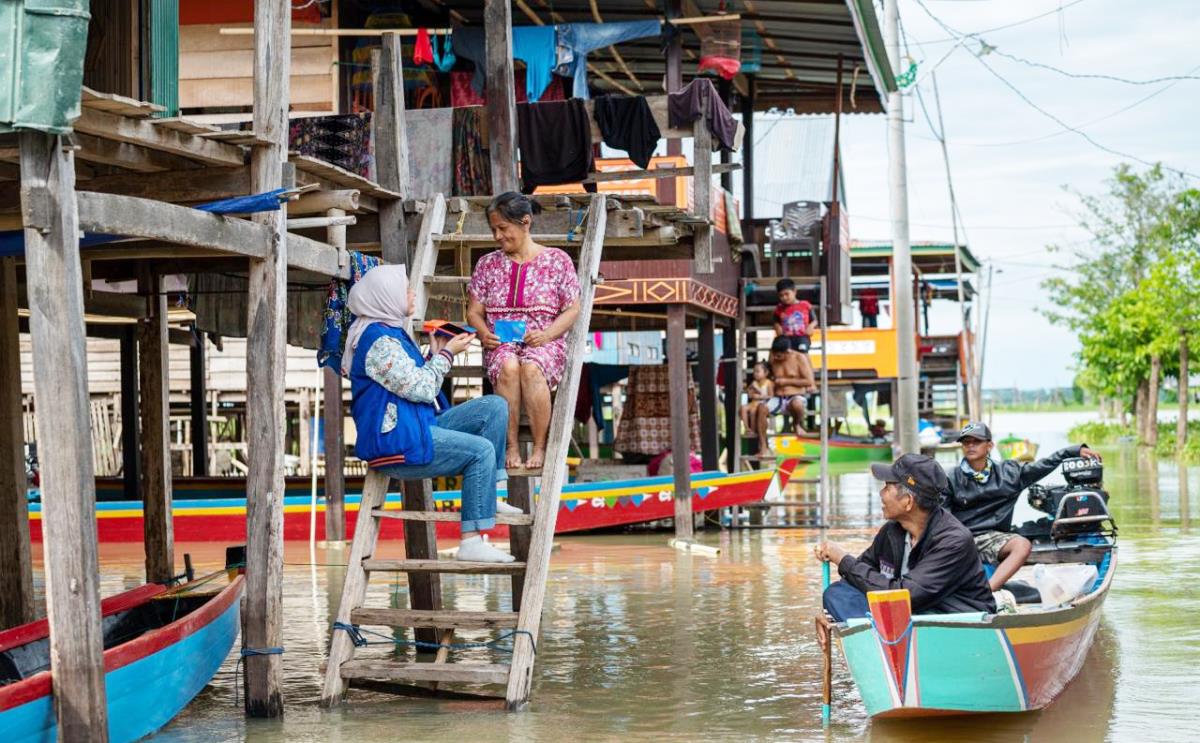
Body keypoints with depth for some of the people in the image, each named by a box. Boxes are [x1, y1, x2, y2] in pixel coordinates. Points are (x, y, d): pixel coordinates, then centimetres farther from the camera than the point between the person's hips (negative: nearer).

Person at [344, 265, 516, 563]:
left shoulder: (393, 332, 19)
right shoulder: (379, 340, -15)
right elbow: (420, 388, -18)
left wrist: (436, 353, 10)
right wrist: (446, 354, -6)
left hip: (419, 427, 11)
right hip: (397, 442, -11)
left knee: (494, 406, 2)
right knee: (481, 450, -22)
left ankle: (487, 496, -2)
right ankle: (471, 543, -22)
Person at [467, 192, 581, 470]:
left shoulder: (557, 260, 6)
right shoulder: (488, 264, 14)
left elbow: (572, 309, 4)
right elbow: (474, 311, 14)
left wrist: (548, 334, -14)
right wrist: (483, 333, -9)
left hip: (544, 343, -2)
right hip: (500, 344, 2)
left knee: (531, 368, -39)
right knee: (508, 366, -37)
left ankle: (540, 447, -25)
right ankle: (511, 446, -27)